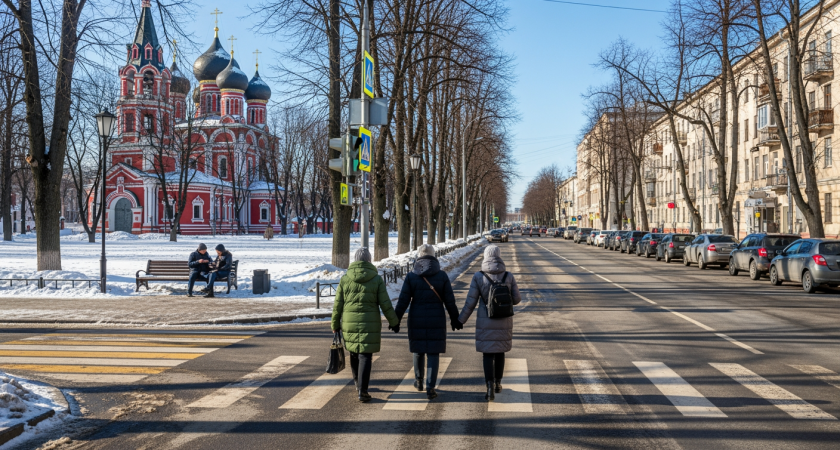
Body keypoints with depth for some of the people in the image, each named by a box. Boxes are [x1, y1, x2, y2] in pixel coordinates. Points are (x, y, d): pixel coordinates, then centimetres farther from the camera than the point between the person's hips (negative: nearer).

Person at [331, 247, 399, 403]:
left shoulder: (345, 279, 1)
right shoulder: (376, 279, -3)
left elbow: (337, 305, 3)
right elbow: (385, 304, -4)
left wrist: (335, 324, 14)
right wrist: (394, 322, 9)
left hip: (349, 324, 2)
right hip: (370, 324, -2)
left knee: (354, 353, 20)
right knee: (365, 356, -1)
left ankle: (358, 383, 36)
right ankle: (362, 391, -8)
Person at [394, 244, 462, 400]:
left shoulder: (411, 276, -4)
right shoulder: (442, 276, -3)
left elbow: (403, 301, -5)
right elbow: (450, 301, -2)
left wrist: (396, 320, 3)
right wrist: (454, 319, 9)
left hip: (416, 320, 1)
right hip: (437, 321, -1)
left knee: (418, 349, 18)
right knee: (433, 353, 3)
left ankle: (418, 381, 34)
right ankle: (430, 388, -2)